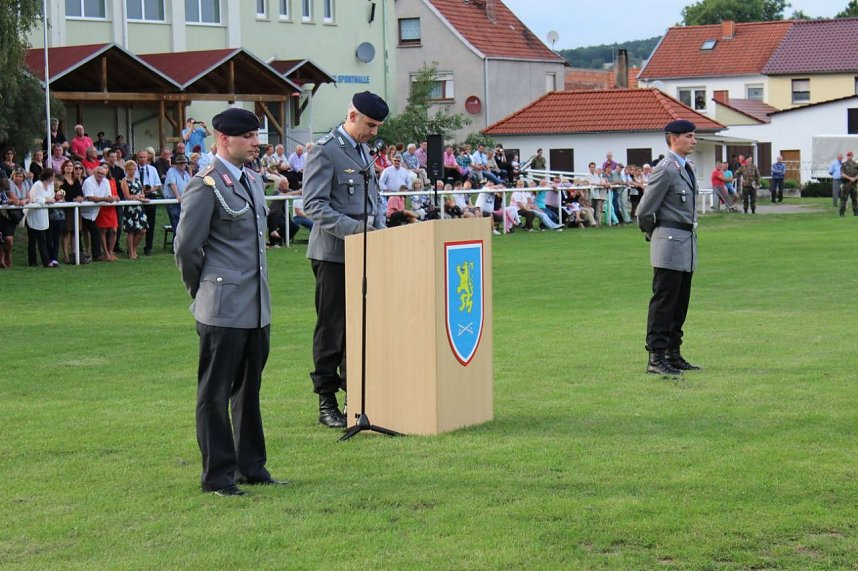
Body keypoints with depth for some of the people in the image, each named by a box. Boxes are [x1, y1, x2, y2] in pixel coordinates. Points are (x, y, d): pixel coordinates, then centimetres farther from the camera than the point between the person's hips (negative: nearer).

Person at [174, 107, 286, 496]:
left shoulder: (253, 181, 14)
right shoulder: (206, 186, -12)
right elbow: (186, 247, -11)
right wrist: (203, 293, -1)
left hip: (257, 307, 8)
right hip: (223, 310, -8)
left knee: (248, 390, 16)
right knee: (215, 394, 1)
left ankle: (251, 467, 25)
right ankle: (217, 476, 7)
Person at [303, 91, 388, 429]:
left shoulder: (364, 151, 17)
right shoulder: (324, 151, -10)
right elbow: (314, 205, -16)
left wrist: (379, 227, 8)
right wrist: (352, 228, -23)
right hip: (334, 253, -8)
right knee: (332, 327, -2)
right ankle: (326, 403, 4)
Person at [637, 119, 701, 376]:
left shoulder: (687, 168, 15)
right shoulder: (665, 170, -14)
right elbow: (644, 211, -14)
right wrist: (653, 234, 3)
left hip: (687, 243, 9)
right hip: (670, 242, -9)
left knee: (680, 304, 13)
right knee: (663, 303, -7)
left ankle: (673, 355, 20)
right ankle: (656, 358, -5)